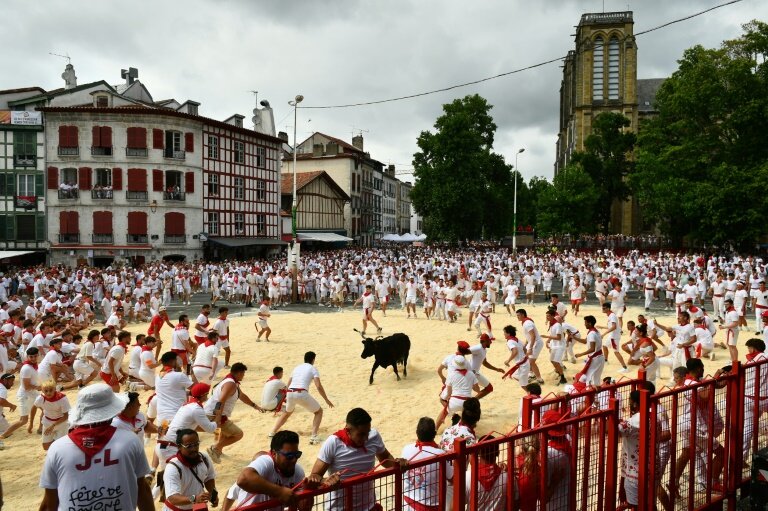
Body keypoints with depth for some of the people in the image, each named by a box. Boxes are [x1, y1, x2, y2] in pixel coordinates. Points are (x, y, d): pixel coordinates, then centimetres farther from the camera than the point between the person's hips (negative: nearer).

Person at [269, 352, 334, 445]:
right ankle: (313, 437, 0)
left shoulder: (297, 367, 26)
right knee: (319, 411, 14)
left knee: (287, 412, 36)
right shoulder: (313, 368, 10)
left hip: (290, 393, 6)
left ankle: (272, 433, 32)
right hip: (301, 393, -5)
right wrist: (326, 400, 5)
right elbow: (318, 386, -2)